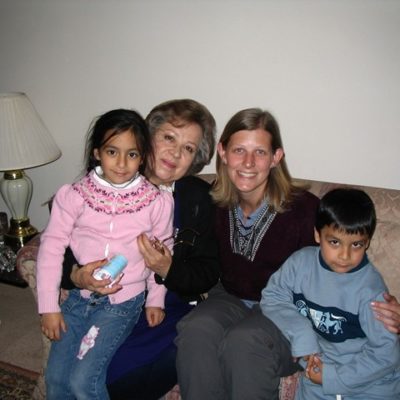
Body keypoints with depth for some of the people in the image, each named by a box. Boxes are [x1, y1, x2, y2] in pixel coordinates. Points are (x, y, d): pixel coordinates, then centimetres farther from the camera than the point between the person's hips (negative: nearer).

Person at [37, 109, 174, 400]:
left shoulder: (156, 201, -7)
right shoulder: (74, 195, -6)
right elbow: (52, 246, -3)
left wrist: (156, 299, 3)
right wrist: (49, 305, -4)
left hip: (124, 301, -2)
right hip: (79, 296, 3)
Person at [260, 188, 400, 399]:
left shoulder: (370, 290, -20)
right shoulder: (302, 262, -10)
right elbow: (272, 296, -4)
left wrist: (336, 378, -16)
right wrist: (301, 332, -16)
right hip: (319, 368, 3)